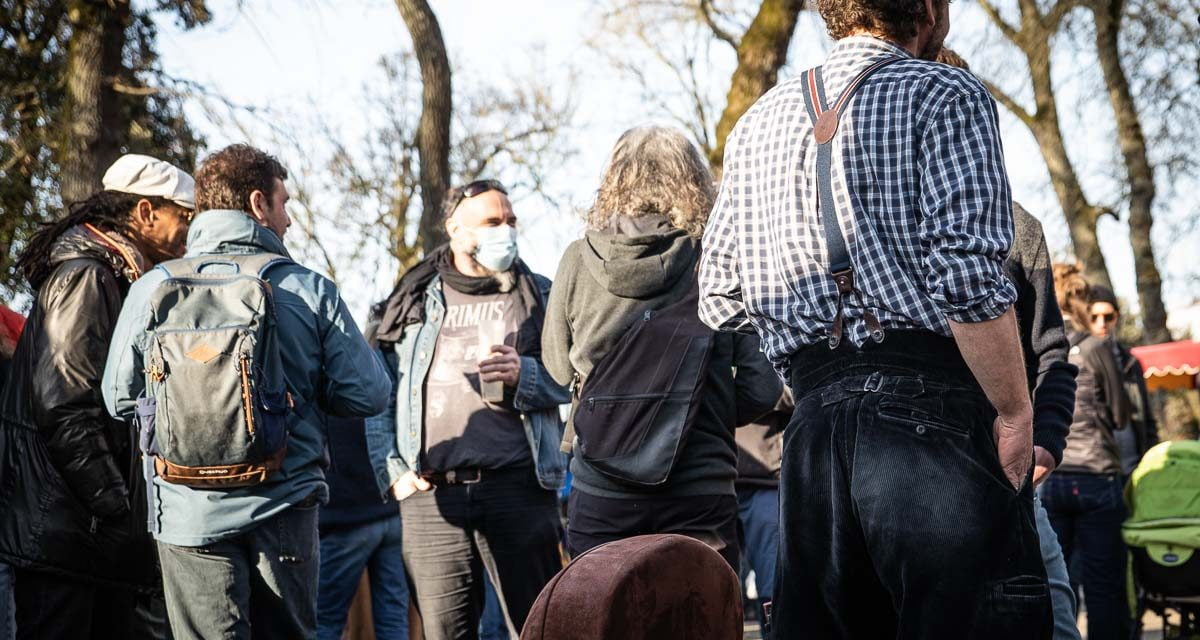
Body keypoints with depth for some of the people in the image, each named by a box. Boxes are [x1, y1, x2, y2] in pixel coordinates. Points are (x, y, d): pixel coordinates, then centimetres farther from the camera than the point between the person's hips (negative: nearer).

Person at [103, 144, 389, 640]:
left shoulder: (151, 289, -4)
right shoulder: (310, 290, -5)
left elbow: (119, 398, 5)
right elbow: (366, 395, -4)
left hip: (189, 510, 0)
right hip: (284, 506, 0)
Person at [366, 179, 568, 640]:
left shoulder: (537, 297, 13)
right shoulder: (414, 301, 14)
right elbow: (379, 398, 13)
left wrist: (524, 375, -14)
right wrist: (393, 472, 2)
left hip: (516, 485, -1)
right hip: (431, 496, 1)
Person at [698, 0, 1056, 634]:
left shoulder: (756, 123, 17)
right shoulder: (945, 94, -2)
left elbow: (719, 301, 15)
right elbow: (969, 279, -14)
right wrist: (1016, 417, -7)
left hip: (814, 427, 6)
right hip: (933, 413, -6)